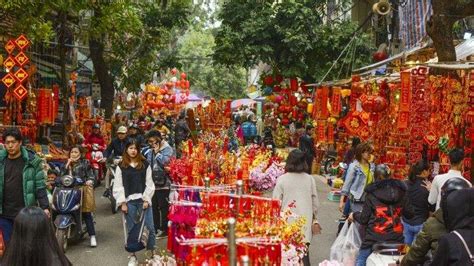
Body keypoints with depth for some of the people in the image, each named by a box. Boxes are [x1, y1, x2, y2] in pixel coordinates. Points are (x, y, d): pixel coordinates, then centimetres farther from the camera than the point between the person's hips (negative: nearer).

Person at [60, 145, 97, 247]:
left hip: (82, 189, -3)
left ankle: (92, 236, -11)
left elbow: (91, 175, 5)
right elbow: (61, 175, 6)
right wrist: (67, 164, -1)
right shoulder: (66, 164, 20)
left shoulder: (85, 163, 10)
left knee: (86, 213, -11)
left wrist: (90, 181, -15)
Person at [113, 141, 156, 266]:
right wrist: (122, 202, -6)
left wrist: (146, 199, -6)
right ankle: (132, 255, 16)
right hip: (129, 201, 0)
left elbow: (149, 184, 2)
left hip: (143, 200, 0)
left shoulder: (145, 164, 5)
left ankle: (152, 253, 12)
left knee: (149, 227, -1)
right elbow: (118, 186, 2)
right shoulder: (121, 166, 4)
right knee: (131, 229, 6)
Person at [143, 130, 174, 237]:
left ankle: (164, 229, 10)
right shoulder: (149, 151, 11)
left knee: (163, 207, 1)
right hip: (152, 183, 7)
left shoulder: (167, 149, -9)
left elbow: (165, 162, -23)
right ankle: (155, 228, 26)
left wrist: (157, 152, -13)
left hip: (163, 184, -7)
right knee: (153, 206, 14)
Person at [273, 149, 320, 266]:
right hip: (305, 222, 1)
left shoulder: (282, 179, -7)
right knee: (304, 252, 2)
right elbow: (315, 203, 7)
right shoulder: (310, 179, 0)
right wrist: (313, 217, 23)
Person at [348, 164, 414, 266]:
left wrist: (354, 215, 16)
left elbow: (364, 219, -4)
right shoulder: (400, 192, 3)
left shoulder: (372, 194, -7)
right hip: (395, 238, 4)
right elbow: (409, 214, 8)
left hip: (374, 238, -3)